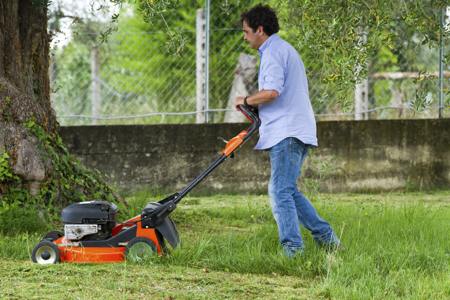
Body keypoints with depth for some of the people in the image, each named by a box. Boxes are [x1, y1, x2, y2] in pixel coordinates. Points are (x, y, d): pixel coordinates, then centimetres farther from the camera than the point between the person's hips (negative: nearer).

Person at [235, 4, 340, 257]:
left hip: (286, 132, -10)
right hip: (298, 131, 10)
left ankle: (293, 248, -15)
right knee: (288, 191, 14)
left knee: (281, 192, -11)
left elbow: (272, 92, -23)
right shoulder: (286, 49, 24)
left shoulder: (273, 52, -10)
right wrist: (256, 105, 19)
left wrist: (246, 100, -7)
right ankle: (326, 237, 13)